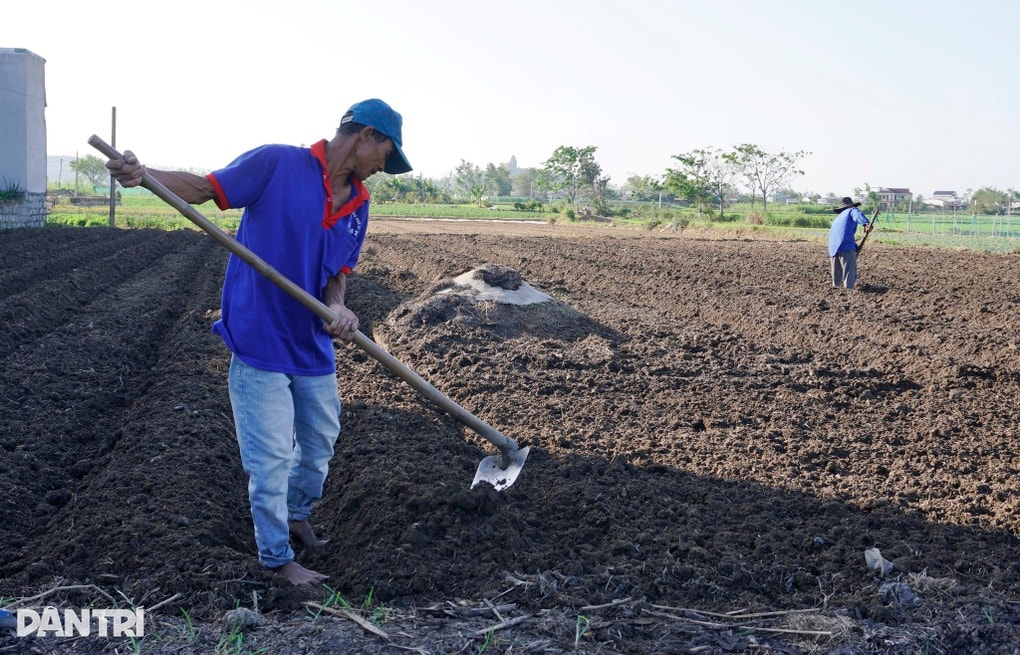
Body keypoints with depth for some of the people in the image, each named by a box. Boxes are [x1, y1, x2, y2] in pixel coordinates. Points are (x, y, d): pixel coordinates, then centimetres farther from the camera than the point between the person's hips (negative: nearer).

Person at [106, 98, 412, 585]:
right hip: (260, 342, -7)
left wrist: (337, 309, -17)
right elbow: (203, 187, -13)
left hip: (314, 343, 7)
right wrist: (143, 175, -30)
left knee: (320, 443, 21)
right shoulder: (277, 164, -14)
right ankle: (277, 557, 18)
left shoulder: (358, 204, 5)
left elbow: (337, 273, 5)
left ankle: (296, 515, 47)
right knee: (271, 458, 0)